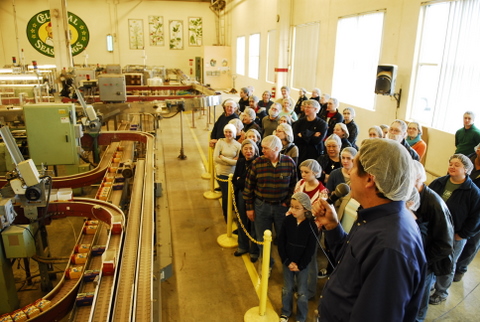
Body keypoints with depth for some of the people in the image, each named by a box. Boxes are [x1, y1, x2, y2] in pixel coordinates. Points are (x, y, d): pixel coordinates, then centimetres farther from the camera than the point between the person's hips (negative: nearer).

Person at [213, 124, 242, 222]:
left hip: (233, 174, 1)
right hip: (222, 173, -1)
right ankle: (226, 216, 29)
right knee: (225, 196, 7)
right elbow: (215, 158, -15)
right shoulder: (220, 142, -8)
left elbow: (238, 161, -12)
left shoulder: (238, 145, -5)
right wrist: (231, 161, -14)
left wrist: (223, 158, -14)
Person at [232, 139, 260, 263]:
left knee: (254, 224, 8)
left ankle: (255, 251, 27)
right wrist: (244, 182, -9)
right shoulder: (240, 161, 1)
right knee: (242, 222, 19)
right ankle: (243, 246, 39)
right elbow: (235, 180, 3)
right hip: (241, 195, 6)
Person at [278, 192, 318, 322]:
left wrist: (300, 266, -10)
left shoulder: (311, 226, -15)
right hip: (288, 262, 2)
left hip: (302, 265, -2)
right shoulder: (287, 220, -10)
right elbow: (281, 242, -5)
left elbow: (310, 249, -10)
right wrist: (287, 261, -10)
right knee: (287, 289, 16)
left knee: (302, 292, 10)